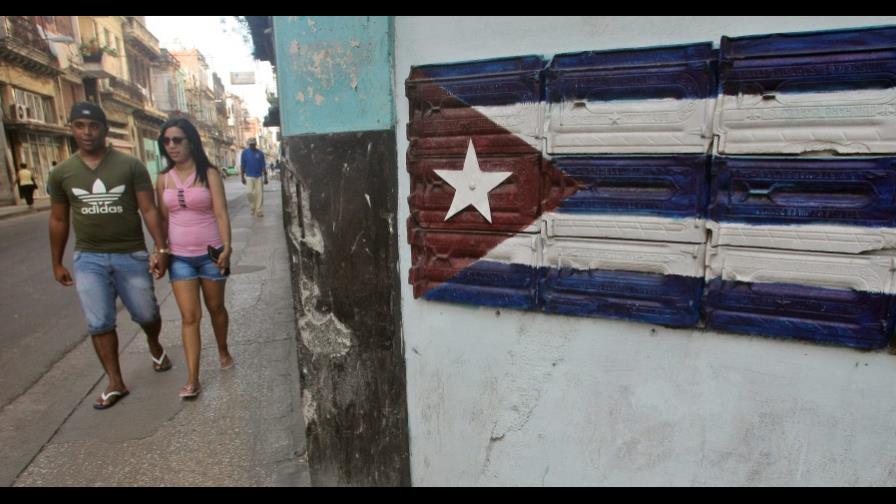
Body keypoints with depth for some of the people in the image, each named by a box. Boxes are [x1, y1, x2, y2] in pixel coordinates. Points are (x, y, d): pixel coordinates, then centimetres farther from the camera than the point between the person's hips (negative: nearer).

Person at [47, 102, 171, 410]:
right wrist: (57, 263, 13)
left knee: (146, 314, 10)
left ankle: (155, 347, 42)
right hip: (88, 259, 2)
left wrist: (161, 248, -14)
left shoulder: (131, 166, -5)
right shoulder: (62, 173, 4)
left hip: (132, 255, -2)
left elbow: (149, 209, -6)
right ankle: (115, 384, 15)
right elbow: (58, 220, 11)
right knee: (99, 324, 2)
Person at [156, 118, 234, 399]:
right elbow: (163, 219, 10)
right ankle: (193, 380, 3)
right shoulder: (163, 179, 4)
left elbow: (221, 213, -12)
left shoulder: (209, 174, -6)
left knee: (215, 307, 14)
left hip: (210, 253, -2)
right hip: (179, 256, 2)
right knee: (189, 316, -1)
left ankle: (223, 351, 39)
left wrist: (227, 247, -23)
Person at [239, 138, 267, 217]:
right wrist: (242, 177, -2)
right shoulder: (245, 152, 1)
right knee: (250, 193, -11)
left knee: (260, 194, -2)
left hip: (259, 176, 1)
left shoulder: (260, 153, 3)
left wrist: (265, 177, 2)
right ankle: (253, 208, 10)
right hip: (249, 176, -1)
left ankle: (258, 210, 5)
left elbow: (263, 166, 5)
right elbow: (242, 166, 3)